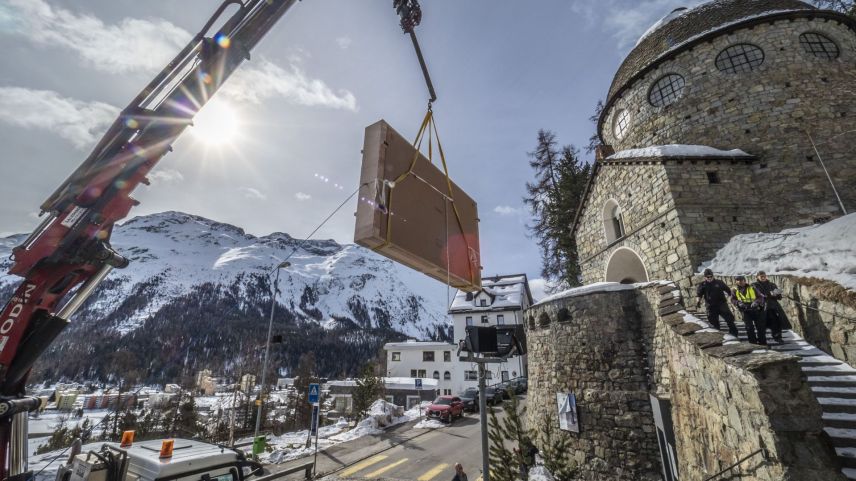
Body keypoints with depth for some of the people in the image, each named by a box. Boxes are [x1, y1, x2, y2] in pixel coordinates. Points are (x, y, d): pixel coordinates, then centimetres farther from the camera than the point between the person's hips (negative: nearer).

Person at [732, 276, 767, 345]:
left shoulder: (752, 288, -3)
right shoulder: (735, 290, 1)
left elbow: (760, 297, -4)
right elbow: (733, 299, 7)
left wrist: (756, 302, -24)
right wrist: (738, 303, -14)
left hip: (756, 310, 0)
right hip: (746, 311, 0)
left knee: (760, 327, 6)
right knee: (749, 327, -6)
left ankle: (762, 342, 23)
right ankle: (753, 342, 5)